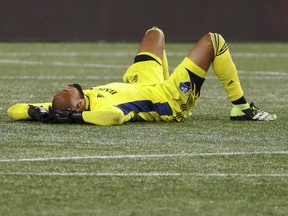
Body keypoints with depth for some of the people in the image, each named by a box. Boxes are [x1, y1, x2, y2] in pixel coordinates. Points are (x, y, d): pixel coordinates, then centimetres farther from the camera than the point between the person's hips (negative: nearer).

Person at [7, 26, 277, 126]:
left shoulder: (64, 105, -24)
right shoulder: (102, 108, -43)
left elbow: (15, 110, -23)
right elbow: (115, 116, -67)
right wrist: (75, 117, -62)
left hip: (139, 84, 7)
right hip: (171, 100, -7)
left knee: (155, 33, 30)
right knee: (214, 41, -1)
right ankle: (241, 108, 15)